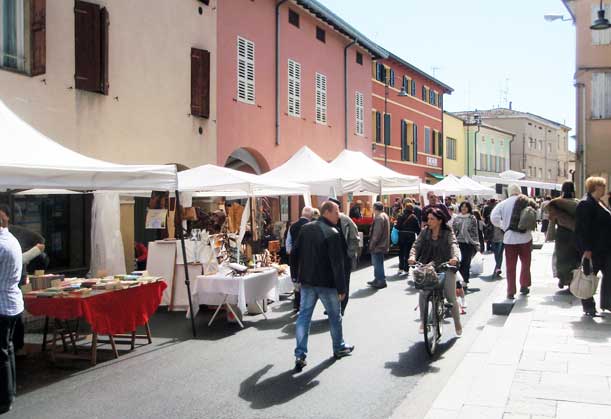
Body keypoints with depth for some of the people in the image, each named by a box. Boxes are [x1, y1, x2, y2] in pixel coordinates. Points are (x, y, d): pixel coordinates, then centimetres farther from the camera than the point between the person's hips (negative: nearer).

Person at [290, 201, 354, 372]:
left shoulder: (306, 228, 3)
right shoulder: (333, 234, -16)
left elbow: (294, 254, 8)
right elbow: (337, 264, -19)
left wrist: (297, 276, 16)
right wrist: (341, 288, -14)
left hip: (307, 281, 5)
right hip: (326, 283, -5)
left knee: (304, 315, 6)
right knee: (335, 316, 14)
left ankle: (300, 355, 1)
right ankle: (339, 348, 30)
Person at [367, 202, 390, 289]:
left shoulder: (379, 217, -19)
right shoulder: (384, 216, 14)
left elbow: (377, 233, -23)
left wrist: (372, 244, -16)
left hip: (378, 246, -11)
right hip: (382, 244, 11)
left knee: (378, 263, -3)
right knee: (377, 263, 19)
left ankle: (381, 281, 2)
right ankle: (377, 279, 29)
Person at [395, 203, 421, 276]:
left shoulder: (401, 216, -4)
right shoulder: (414, 217, -2)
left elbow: (398, 226, -10)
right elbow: (418, 229, -1)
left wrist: (395, 224, 11)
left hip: (402, 235, 0)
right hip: (411, 236, 0)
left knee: (401, 252, 14)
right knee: (408, 252, 5)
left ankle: (401, 268, 14)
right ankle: (406, 269, 6)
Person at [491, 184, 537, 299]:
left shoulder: (503, 203, -4)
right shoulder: (527, 202, -2)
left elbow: (493, 217, -12)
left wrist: (503, 226, 1)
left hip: (510, 239, 0)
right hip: (525, 238, 0)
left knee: (510, 267, 5)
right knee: (526, 263, 20)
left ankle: (511, 292, 5)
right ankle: (524, 286, 25)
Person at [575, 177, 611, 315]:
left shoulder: (600, 203, 14)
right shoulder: (586, 204, -15)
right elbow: (583, 228, -21)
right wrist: (586, 249, -25)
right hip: (592, 250, -9)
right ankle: (588, 307, 12)